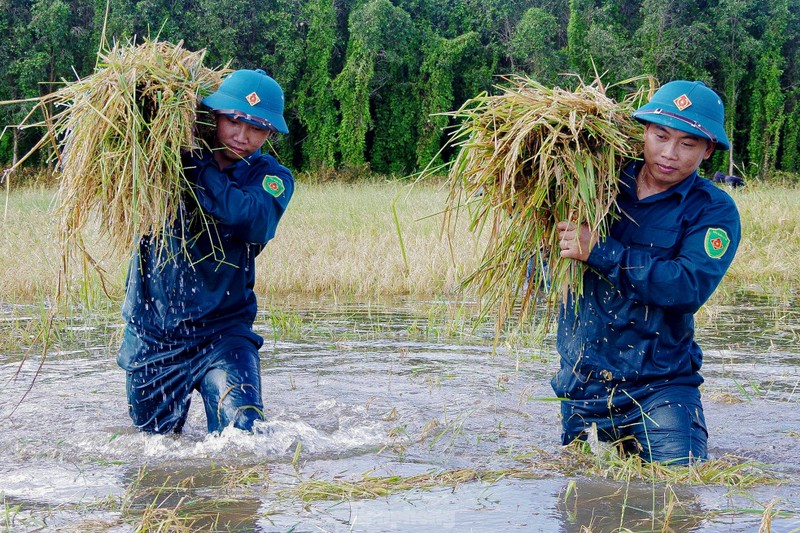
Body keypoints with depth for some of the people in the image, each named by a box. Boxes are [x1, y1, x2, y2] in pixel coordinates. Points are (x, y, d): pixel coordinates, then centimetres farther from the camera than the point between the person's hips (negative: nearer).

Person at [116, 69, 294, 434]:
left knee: (241, 432, -17)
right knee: (155, 439, 14)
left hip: (221, 331, -1)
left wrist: (195, 165, -29)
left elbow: (252, 220, -26)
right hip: (151, 330, 1)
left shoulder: (271, 178, -6)